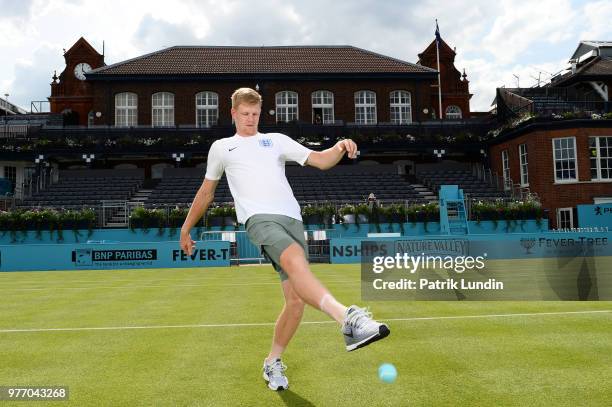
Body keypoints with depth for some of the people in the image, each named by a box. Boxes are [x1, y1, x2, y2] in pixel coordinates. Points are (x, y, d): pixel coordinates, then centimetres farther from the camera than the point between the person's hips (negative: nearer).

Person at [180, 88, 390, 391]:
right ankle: (348, 319, -54)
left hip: (292, 218, 3)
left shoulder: (276, 140, 24)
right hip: (260, 218, -3)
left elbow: (320, 161, 16)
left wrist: (340, 148, -6)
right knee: (295, 260, -35)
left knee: (296, 299, -4)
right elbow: (206, 192, 33)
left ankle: (272, 362, 16)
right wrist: (186, 229, 35)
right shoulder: (221, 148, 24)